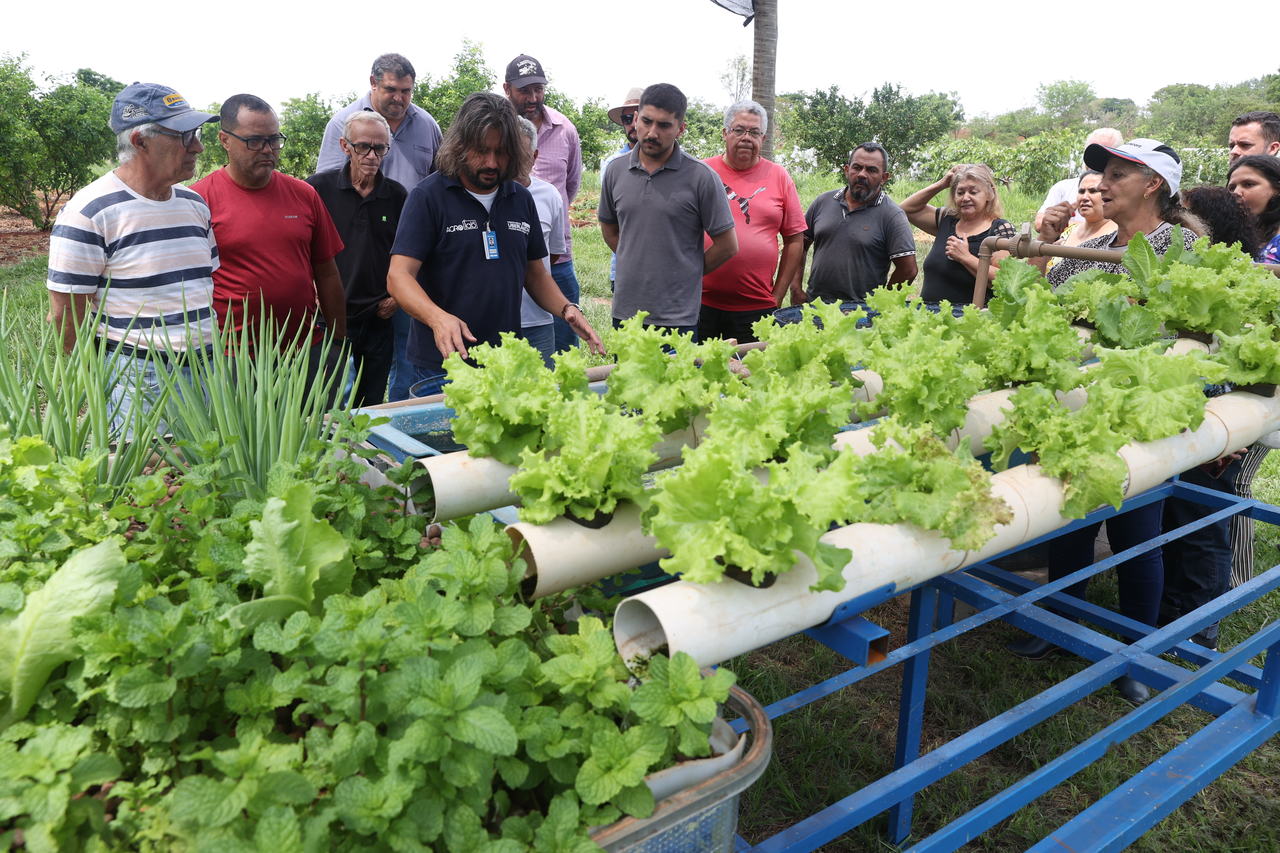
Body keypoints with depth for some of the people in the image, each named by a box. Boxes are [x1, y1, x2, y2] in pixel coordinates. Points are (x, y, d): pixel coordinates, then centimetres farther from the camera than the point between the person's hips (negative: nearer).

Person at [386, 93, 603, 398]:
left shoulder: (521, 199, 10)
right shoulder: (428, 196, -7)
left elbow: (535, 273, 17)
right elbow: (398, 276, -14)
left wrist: (566, 308, -3)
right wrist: (437, 317, -34)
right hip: (441, 366, -4)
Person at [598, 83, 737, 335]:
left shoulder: (701, 177, -7)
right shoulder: (615, 171, 6)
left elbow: (727, 246, -2)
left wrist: (684, 274, 4)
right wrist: (640, 267, 11)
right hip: (624, 312, 4)